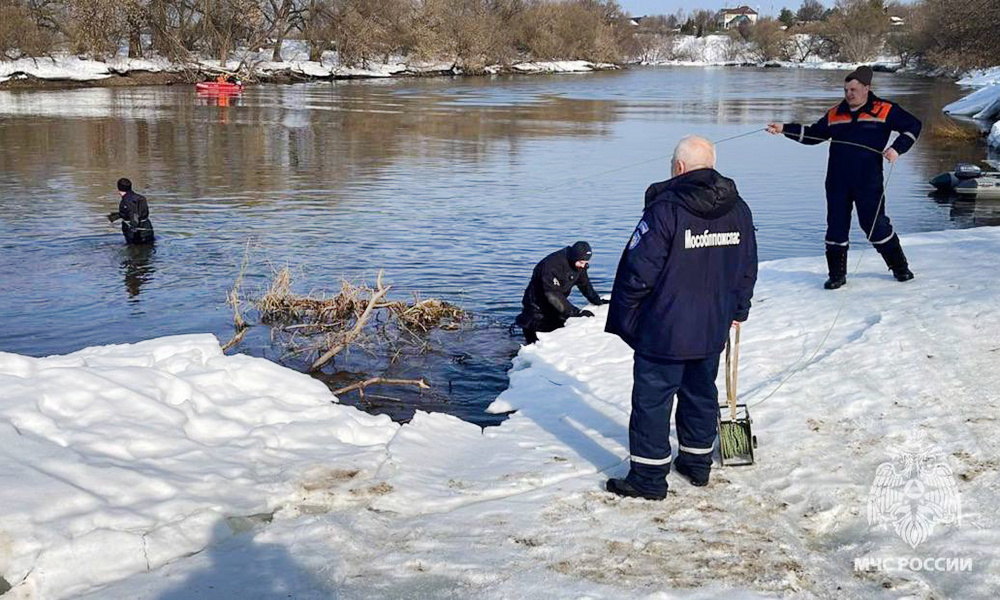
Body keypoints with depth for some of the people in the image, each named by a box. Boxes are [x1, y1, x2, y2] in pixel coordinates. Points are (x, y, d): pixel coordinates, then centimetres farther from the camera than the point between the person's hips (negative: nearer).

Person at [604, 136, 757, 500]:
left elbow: (639, 271, -17)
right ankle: (698, 462, 34)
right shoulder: (739, 210, 4)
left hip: (663, 330, -6)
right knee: (701, 394, 21)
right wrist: (738, 310, 25)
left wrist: (624, 317, -4)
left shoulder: (665, 209, -18)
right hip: (713, 329, 7)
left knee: (652, 399, 3)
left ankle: (649, 477, 9)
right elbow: (748, 268, 13)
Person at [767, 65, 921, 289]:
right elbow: (812, 134, 18)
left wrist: (897, 148, -8)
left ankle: (899, 266, 19)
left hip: (868, 181, -4)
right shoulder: (835, 115, 10)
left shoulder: (884, 110, 0)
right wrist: (785, 129, 9)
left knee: (875, 225, -1)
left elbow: (913, 126, 5)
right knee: (836, 227, 4)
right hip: (837, 181, 4)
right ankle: (837, 274, 15)